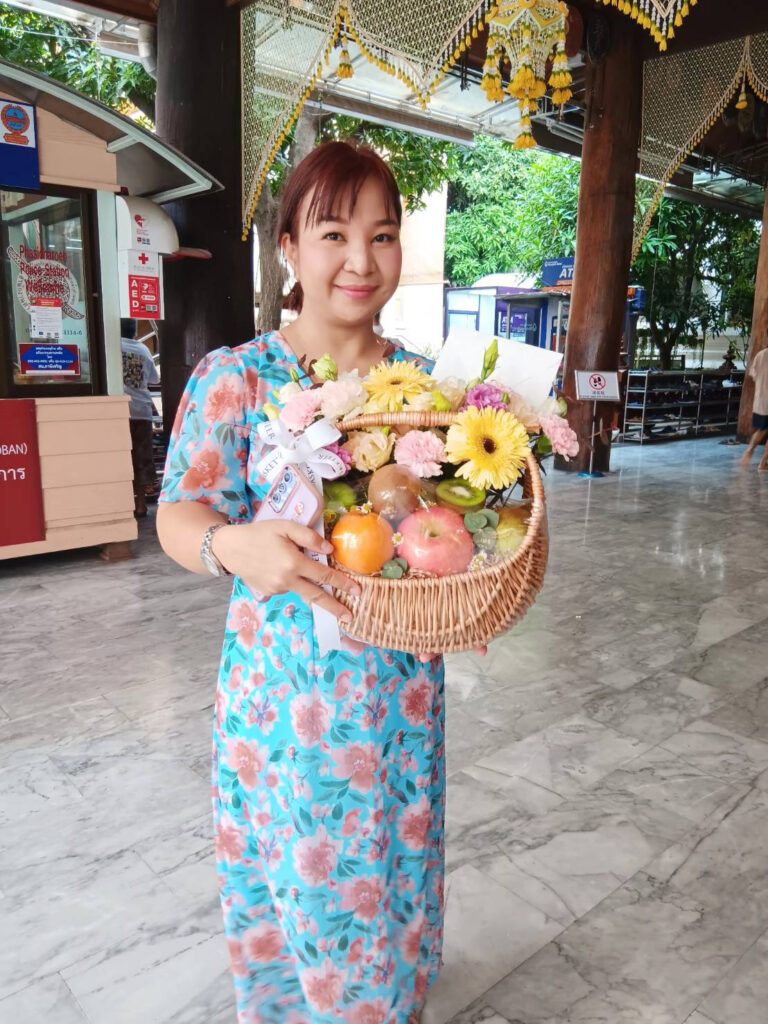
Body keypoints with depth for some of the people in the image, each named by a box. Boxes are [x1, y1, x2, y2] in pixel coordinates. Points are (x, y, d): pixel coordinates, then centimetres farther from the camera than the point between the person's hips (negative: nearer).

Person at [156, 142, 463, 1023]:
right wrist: (232, 545, -33)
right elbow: (179, 515, -11)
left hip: (403, 679, 4)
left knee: (395, 862, 21)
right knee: (296, 874, 14)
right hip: (286, 681, -3)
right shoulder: (235, 379, -9)